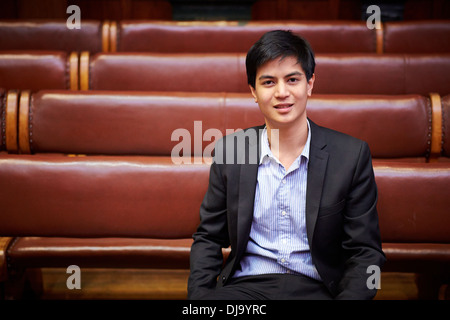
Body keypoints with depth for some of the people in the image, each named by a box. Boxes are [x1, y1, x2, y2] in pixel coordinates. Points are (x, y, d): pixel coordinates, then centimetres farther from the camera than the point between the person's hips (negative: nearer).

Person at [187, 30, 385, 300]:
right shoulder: (229, 150, 5)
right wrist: (199, 294, -7)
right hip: (245, 285, 0)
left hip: (316, 288, 0)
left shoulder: (352, 155, 0)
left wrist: (349, 297, -18)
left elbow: (365, 251, 1)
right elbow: (208, 239, 11)